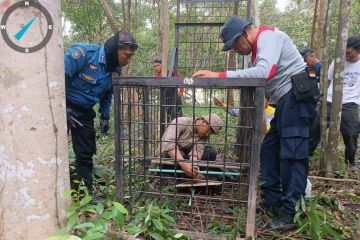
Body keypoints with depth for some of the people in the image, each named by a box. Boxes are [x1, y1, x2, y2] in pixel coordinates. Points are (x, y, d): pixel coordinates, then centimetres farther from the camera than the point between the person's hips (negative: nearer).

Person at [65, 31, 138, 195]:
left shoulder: (115, 69, 0)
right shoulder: (84, 53, -24)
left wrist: (105, 116, 11)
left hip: (84, 112, 6)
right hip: (63, 106, -6)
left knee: (86, 152, 9)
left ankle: (86, 190, 22)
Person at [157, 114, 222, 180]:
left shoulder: (205, 134, -9)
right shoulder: (180, 122, -25)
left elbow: (196, 151, -22)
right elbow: (169, 143, -40)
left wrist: (193, 167, -43)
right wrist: (183, 164, -51)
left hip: (185, 155, 5)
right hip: (167, 155, -5)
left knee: (211, 153, -14)